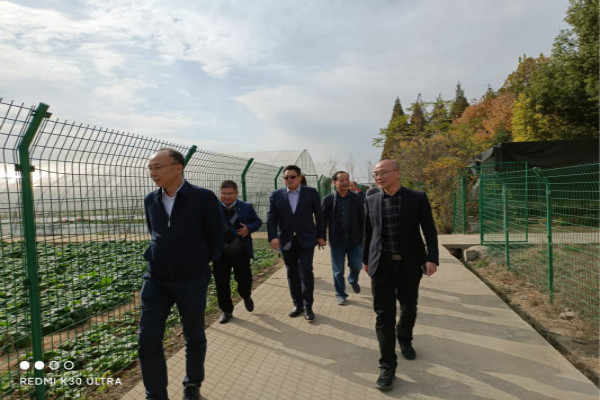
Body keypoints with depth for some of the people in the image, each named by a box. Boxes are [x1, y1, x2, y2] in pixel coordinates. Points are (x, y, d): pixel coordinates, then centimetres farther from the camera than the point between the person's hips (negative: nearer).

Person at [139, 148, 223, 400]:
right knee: (148, 340, 2)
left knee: (194, 338, 13)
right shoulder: (150, 200, 2)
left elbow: (216, 237, -2)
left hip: (191, 282, -3)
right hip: (156, 280, 4)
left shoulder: (203, 198, -13)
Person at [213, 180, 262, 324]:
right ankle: (226, 311, 28)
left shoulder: (246, 207, 1)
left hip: (241, 253, 0)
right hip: (221, 253, 0)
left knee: (244, 279, 6)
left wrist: (249, 228, -12)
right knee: (221, 284, 7)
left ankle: (246, 296, 42)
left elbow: (258, 221, 10)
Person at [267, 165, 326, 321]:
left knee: (306, 272, -7)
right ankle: (297, 304, 24)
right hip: (286, 242, 2)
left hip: (306, 240, -2)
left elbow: (319, 215, 3)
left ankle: (308, 307, 7)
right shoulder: (276, 195, 1)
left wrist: (321, 236, 3)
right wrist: (273, 237, -14)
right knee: (292, 274, 10)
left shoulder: (311, 193, -2)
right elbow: (271, 218, -2)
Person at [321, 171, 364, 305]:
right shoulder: (328, 199, -1)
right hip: (337, 241, -1)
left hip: (355, 239, 1)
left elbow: (362, 219, 4)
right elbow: (323, 220, 1)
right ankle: (340, 295, 26)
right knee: (338, 271, 7)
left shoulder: (357, 198, 2)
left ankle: (353, 280, 40)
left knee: (356, 266, 6)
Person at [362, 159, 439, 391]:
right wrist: (366, 259, 14)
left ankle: (405, 340, 46)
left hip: (410, 265, 0)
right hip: (381, 266, 1)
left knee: (409, 309, 17)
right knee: (384, 315, -1)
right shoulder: (371, 201, 3)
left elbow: (429, 230, -4)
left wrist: (432, 258, -14)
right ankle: (387, 366, 8)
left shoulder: (417, 198, -4)